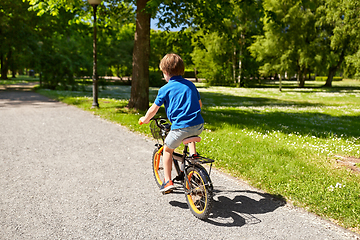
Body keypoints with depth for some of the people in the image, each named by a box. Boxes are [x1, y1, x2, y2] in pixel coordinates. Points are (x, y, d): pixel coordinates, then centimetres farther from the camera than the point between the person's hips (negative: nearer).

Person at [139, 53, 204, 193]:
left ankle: (167, 181, 14)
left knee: (167, 149, 17)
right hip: (198, 125, 5)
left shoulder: (165, 89, 1)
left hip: (181, 126, -5)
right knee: (189, 136, 41)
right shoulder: (190, 85, 16)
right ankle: (193, 155, 23)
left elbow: (153, 109, 6)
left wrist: (145, 119, 26)